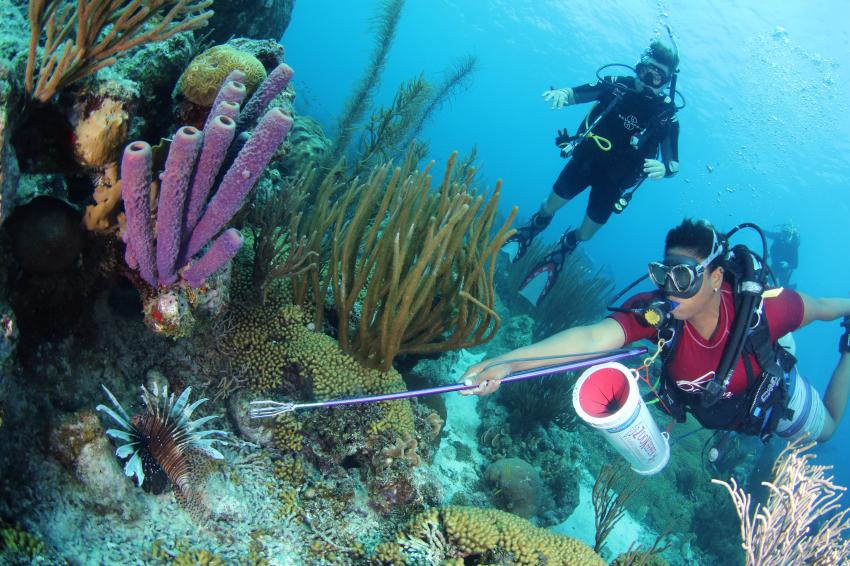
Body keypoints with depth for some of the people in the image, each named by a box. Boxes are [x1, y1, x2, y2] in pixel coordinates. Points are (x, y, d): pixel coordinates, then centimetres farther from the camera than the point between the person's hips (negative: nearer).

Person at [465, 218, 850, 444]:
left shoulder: (761, 309, -43)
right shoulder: (655, 312, -42)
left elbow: (818, 307, -20)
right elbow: (592, 337, -59)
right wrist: (507, 362, -75)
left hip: (774, 396, -1)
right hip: (709, 410, 1)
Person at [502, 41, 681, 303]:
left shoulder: (666, 116, -13)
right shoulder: (619, 85, -9)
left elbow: (673, 164, -14)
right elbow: (575, 94, -8)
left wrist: (663, 168, -40)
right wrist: (562, 93, -34)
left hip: (614, 179, -1)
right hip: (585, 159, 1)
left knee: (585, 234, 6)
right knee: (549, 207, 5)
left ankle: (563, 247, 41)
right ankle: (529, 231, 40)